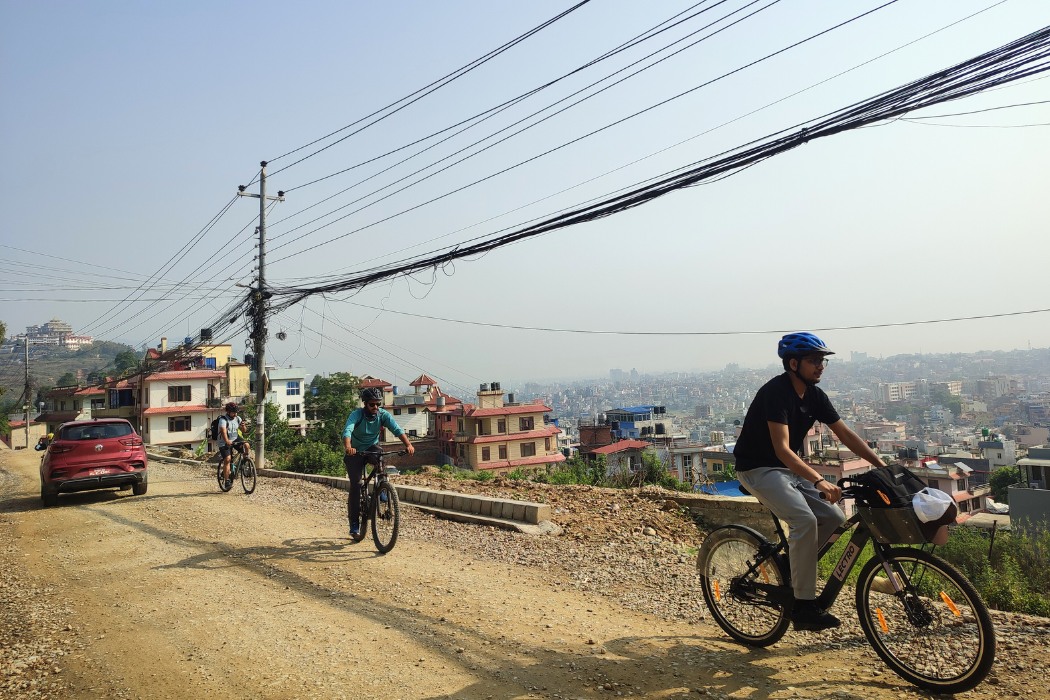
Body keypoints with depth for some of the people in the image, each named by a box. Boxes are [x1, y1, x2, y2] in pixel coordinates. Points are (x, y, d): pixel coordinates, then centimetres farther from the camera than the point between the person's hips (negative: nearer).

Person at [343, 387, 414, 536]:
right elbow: (347, 431, -41)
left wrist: (408, 444, -48)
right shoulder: (356, 415, -24)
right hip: (355, 452, -2)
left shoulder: (383, 415, -18)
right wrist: (347, 446, -62)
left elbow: (397, 429, -30)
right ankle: (354, 523, -1)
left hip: (372, 448, 2)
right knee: (355, 484, -11)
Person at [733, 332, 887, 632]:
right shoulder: (776, 392, -23)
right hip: (758, 469, -9)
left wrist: (883, 466, -4)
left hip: (789, 469, 9)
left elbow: (845, 434, 5)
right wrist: (819, 481, -41)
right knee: (805, 520, -25)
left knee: (834, 518, -1)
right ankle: (804, 606, -16)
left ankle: (788, 566, 16)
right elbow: (782, 449, -31)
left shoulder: (815, 395, 3)